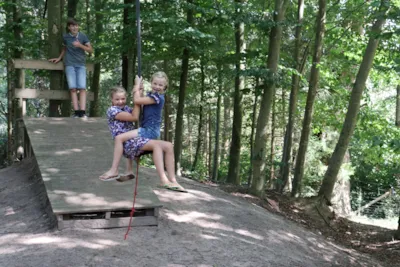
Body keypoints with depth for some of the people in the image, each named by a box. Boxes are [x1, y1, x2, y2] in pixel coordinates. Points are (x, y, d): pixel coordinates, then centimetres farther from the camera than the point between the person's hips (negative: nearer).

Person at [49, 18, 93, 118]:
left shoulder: (83, 36, 2)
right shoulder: (65, 37, 7)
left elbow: (91, 50, 0)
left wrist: (80, 45, -13)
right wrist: (59, 58, 21)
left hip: (81, 65, -1)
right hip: (70, 65, 1)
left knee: (82, 88, -14)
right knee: (73, 88, -11)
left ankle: (82, 112, -20)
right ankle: (76, 112, -15)